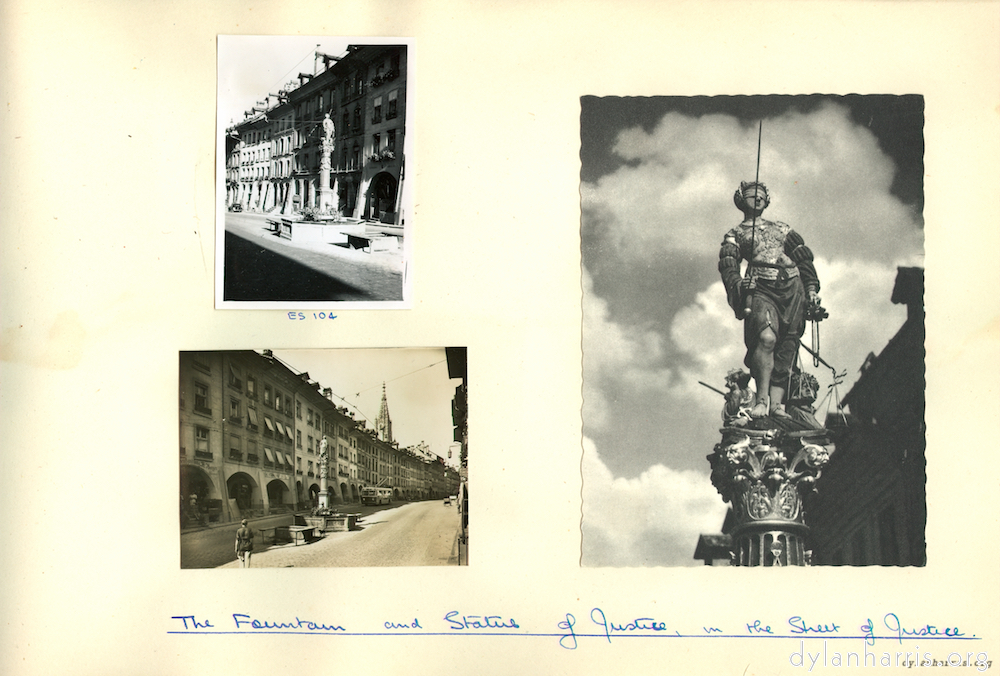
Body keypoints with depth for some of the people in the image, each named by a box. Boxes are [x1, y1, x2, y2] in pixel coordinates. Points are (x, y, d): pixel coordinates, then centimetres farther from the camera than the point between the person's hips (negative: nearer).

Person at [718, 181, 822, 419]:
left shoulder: (782, 228, 29)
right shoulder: (734, 235, 21)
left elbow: (804, 257, 22)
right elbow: (727, 266, 3)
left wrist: (811, 288, 8)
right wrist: (736, 283, -19)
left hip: (793, 289, 4)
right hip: (761, 290, -3)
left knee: (786, 350, -8)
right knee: (766, 338, -28)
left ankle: (776, 404, -13)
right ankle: (762, 399, -29)